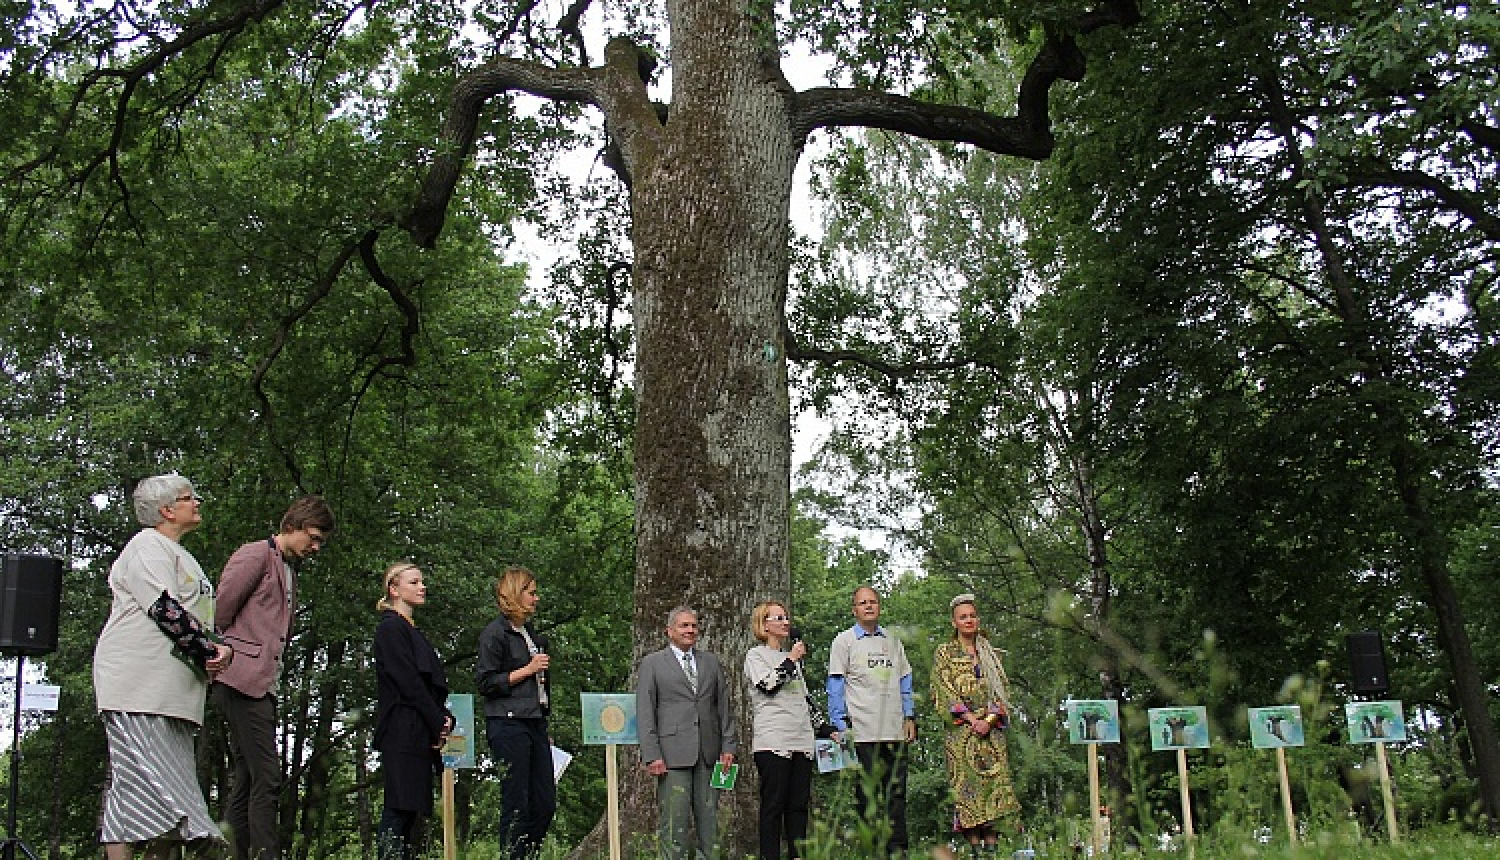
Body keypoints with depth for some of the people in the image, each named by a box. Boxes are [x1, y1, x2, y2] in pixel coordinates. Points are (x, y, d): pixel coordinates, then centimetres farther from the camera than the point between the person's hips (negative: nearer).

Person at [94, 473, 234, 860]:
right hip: (138, 684, -10)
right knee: (141, 777, -14)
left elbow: (198, 617, 24)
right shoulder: (149, 546, -4)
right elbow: (164, 609, -17)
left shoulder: (180, 556, 26)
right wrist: (208, 653, -13)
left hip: (173, 689, 10)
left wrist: (220, 649, 4)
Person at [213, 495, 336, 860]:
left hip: (263, 686, 9)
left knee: (245, 782, 7)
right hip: (243, 680, -9)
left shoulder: (289, 571, 24)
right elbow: (219, 611, -10)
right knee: (267, 779, -14)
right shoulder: (255, 555, -2)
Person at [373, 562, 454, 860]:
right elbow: (408, 682, -13)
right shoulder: (390, 627, -5)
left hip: (421, 733, 9)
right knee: (400, 807, -11)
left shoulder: (412, 631, 23)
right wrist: (439, 722, -11)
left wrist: (444, 719, 3)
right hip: (402, 732, -9)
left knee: (413, 807, 6)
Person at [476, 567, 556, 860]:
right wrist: (527, 670, -12)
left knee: (546, 802, 6)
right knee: (516, 805, -5)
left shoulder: (532, 633, 19)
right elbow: (486, 683, -11)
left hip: (535, 723, 8)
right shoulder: (495, 633, -5)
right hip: (508, 724, -8)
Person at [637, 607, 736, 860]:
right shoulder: (652, 663, 5)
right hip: (673, 754, -4)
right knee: (673, 818, -5)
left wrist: (728, 746, 6)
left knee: (709, 817, 4)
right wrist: (652, 755, -9)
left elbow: (724, 706, 16)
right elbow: (644, 713, -1)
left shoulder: (711, 662, 17)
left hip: (709, 753, 4)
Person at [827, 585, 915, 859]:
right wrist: (841, 724, -8)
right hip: (863, 733, -5)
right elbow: (835, 685, -1)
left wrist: (909, 717, 13)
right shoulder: (844, 641, 2)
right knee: (867, 796, -2)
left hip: (895, 731, 5)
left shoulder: (892, 640, 17)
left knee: (897, 794, 5)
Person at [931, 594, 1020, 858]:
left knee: (996, 780, -5)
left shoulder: (990, 653, 15)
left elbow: (1002, 690, 10)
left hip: (992, 727, 3)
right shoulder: (945, 653, 6)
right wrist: (972, 719, -12)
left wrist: (989, 719, -7)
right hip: (961, 730, -3)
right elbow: (945, 691, -3)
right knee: (967, 782, -7)